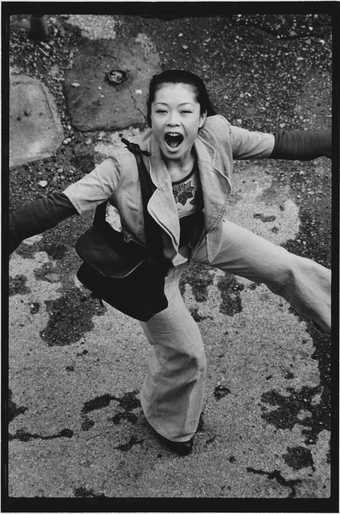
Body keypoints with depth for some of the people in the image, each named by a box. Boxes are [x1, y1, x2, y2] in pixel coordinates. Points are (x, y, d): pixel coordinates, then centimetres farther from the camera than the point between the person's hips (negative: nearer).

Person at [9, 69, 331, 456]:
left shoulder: (217, 137, -25)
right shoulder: (126, 167, -36)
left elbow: (282, 144, -16)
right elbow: (58, 206, -37)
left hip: (206, 236, 4)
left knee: (288, 269, 9)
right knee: (184, 352, 9)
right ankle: (167, 423, 43)